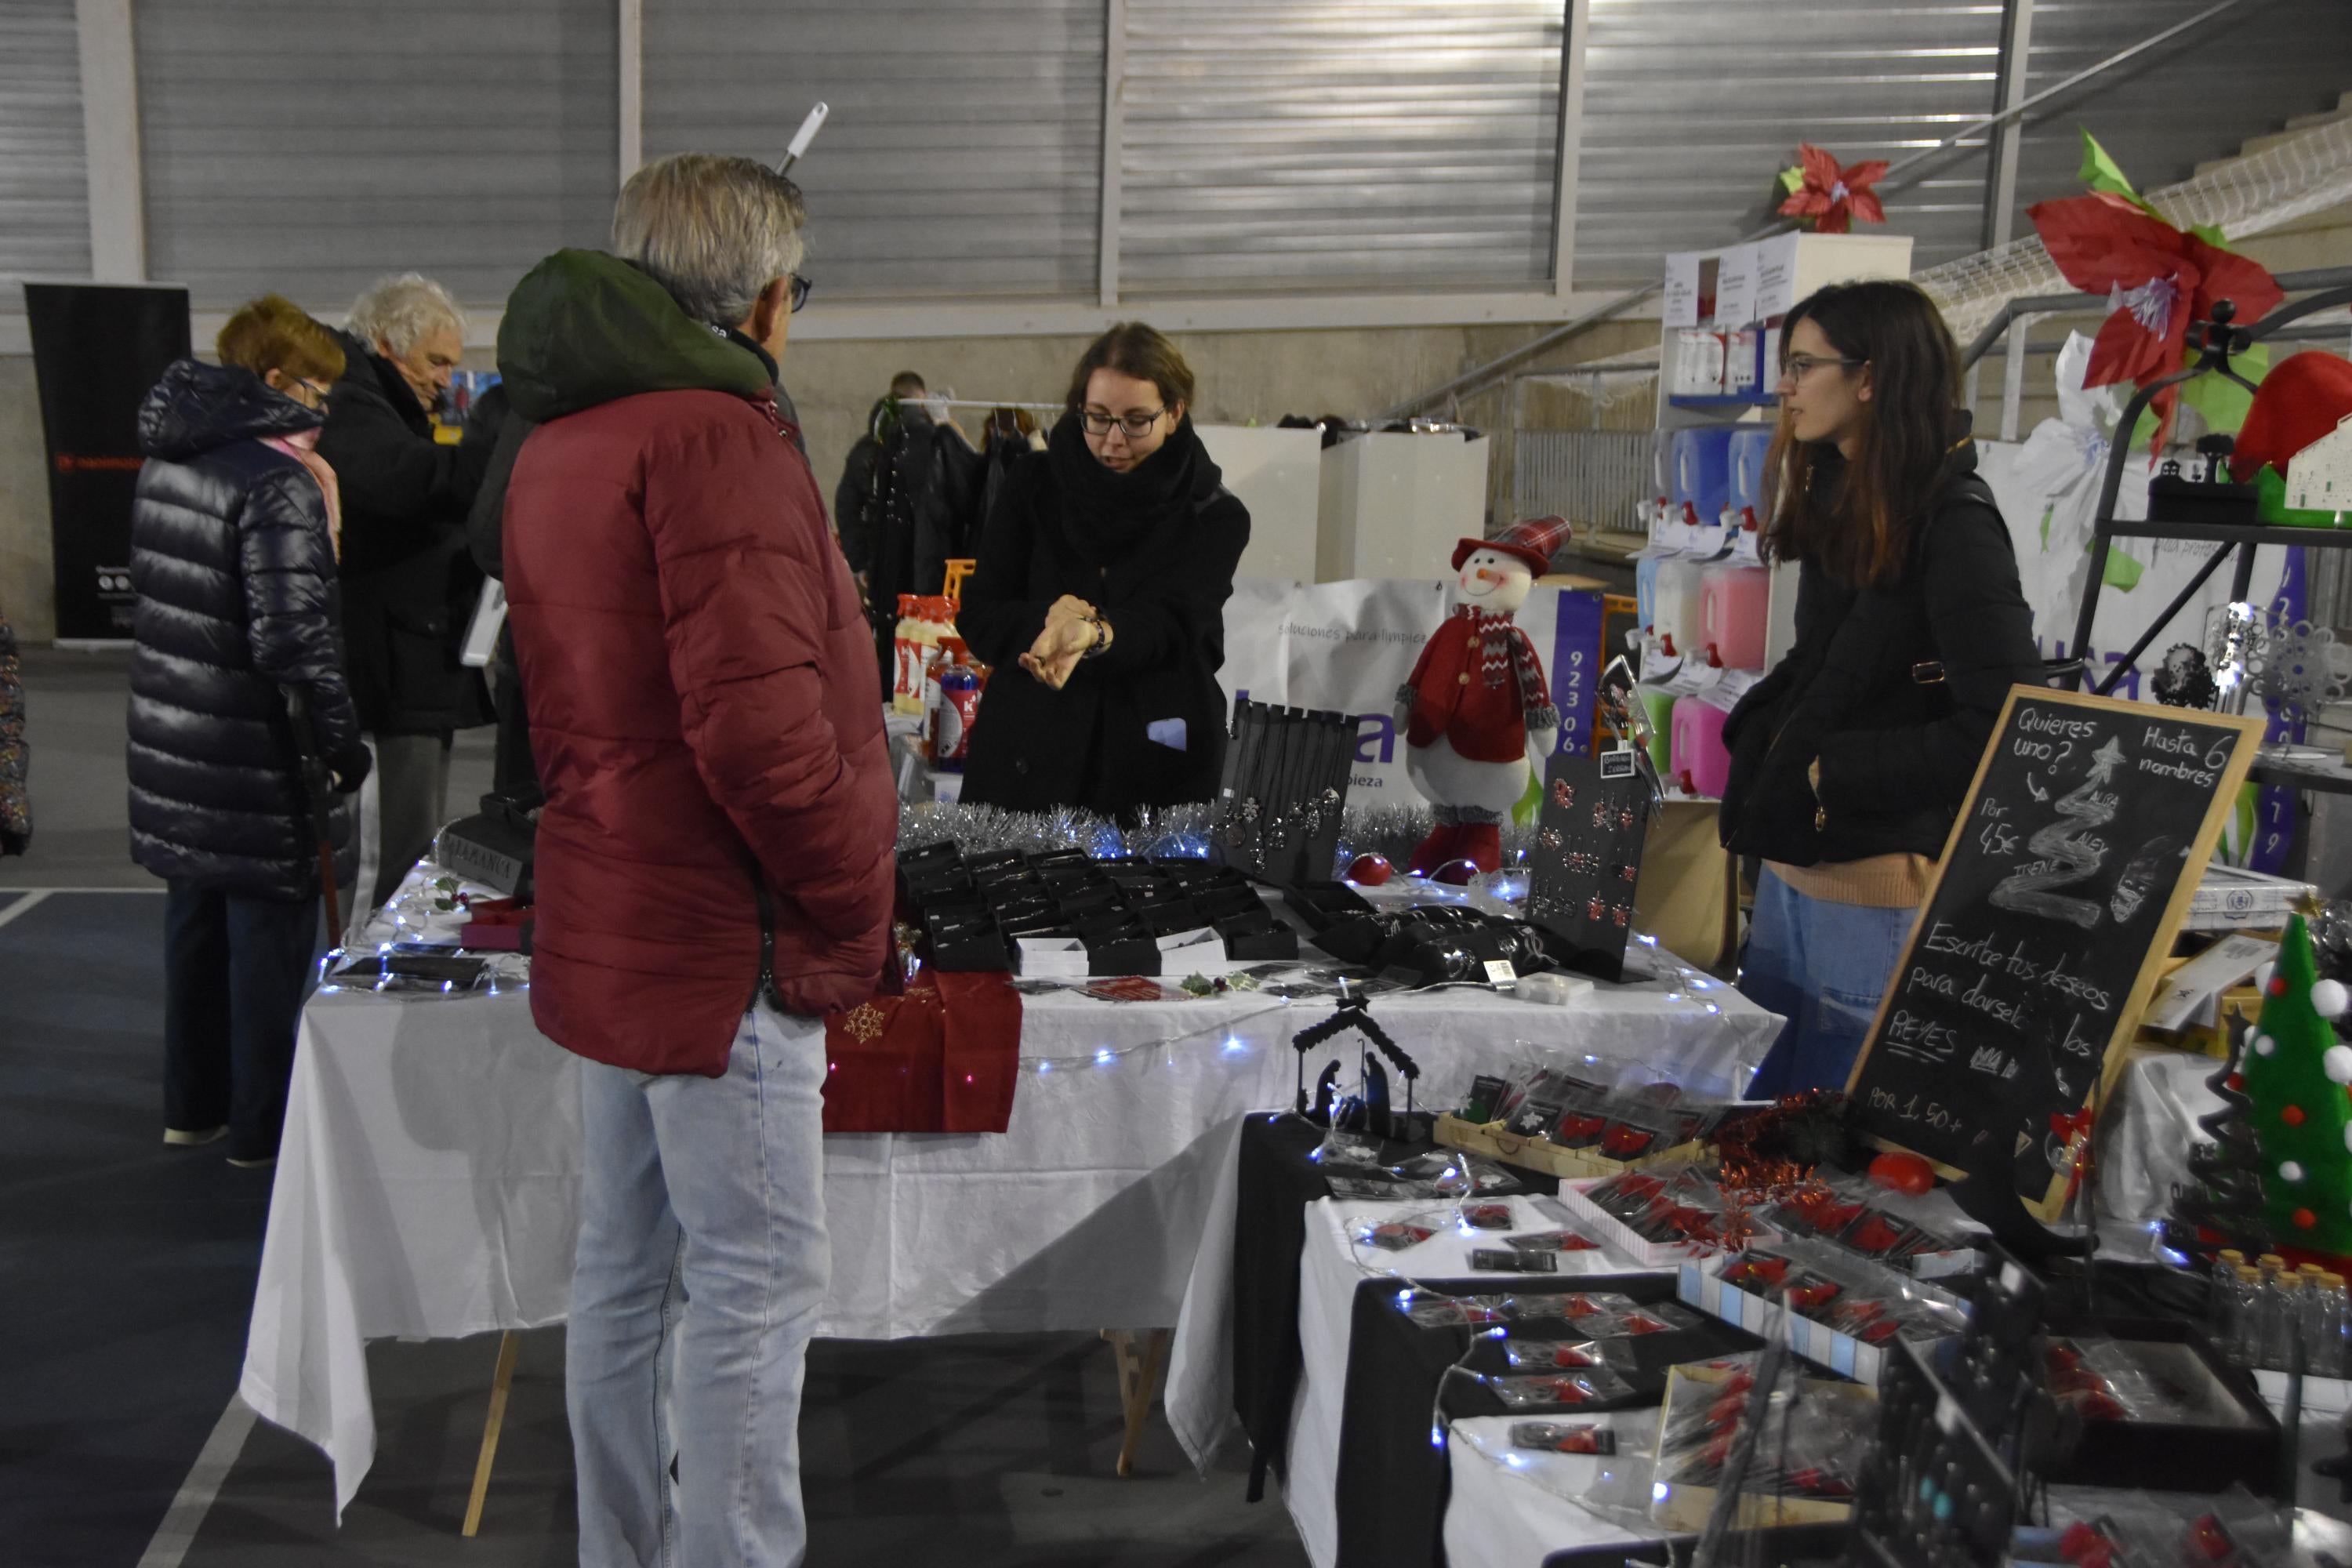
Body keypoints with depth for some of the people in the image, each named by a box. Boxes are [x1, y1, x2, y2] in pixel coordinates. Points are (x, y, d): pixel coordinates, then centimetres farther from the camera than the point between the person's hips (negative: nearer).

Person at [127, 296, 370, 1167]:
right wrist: (343, 743, -15)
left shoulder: (167, 464, 8)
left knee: (196, 920, 19)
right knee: (270, 930, 3)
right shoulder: (278, 483, -19)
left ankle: (193, 1103, 32)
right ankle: (263, 1126, 13)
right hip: (255, 760, -8)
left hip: (172, 745, 9)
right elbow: (293, 637, -25)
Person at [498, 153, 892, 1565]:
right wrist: (855, 905, -13)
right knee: (760, 1284, 1)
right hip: (723, 938, -10)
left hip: (608, 922, 10)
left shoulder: (561, 437, 14)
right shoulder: (712, 434, -18)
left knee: (626, 1266, 18)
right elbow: (758, 720, -25)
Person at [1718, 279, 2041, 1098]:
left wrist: (1834, 772, -15)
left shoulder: (1953, 523, -15)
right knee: (1761, 1118, 17)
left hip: (1873, 891, -9)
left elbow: (2001, 726, -21)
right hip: (1791, 863, 9)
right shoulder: (1841, 501, 12)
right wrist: (1755, 732, 3)